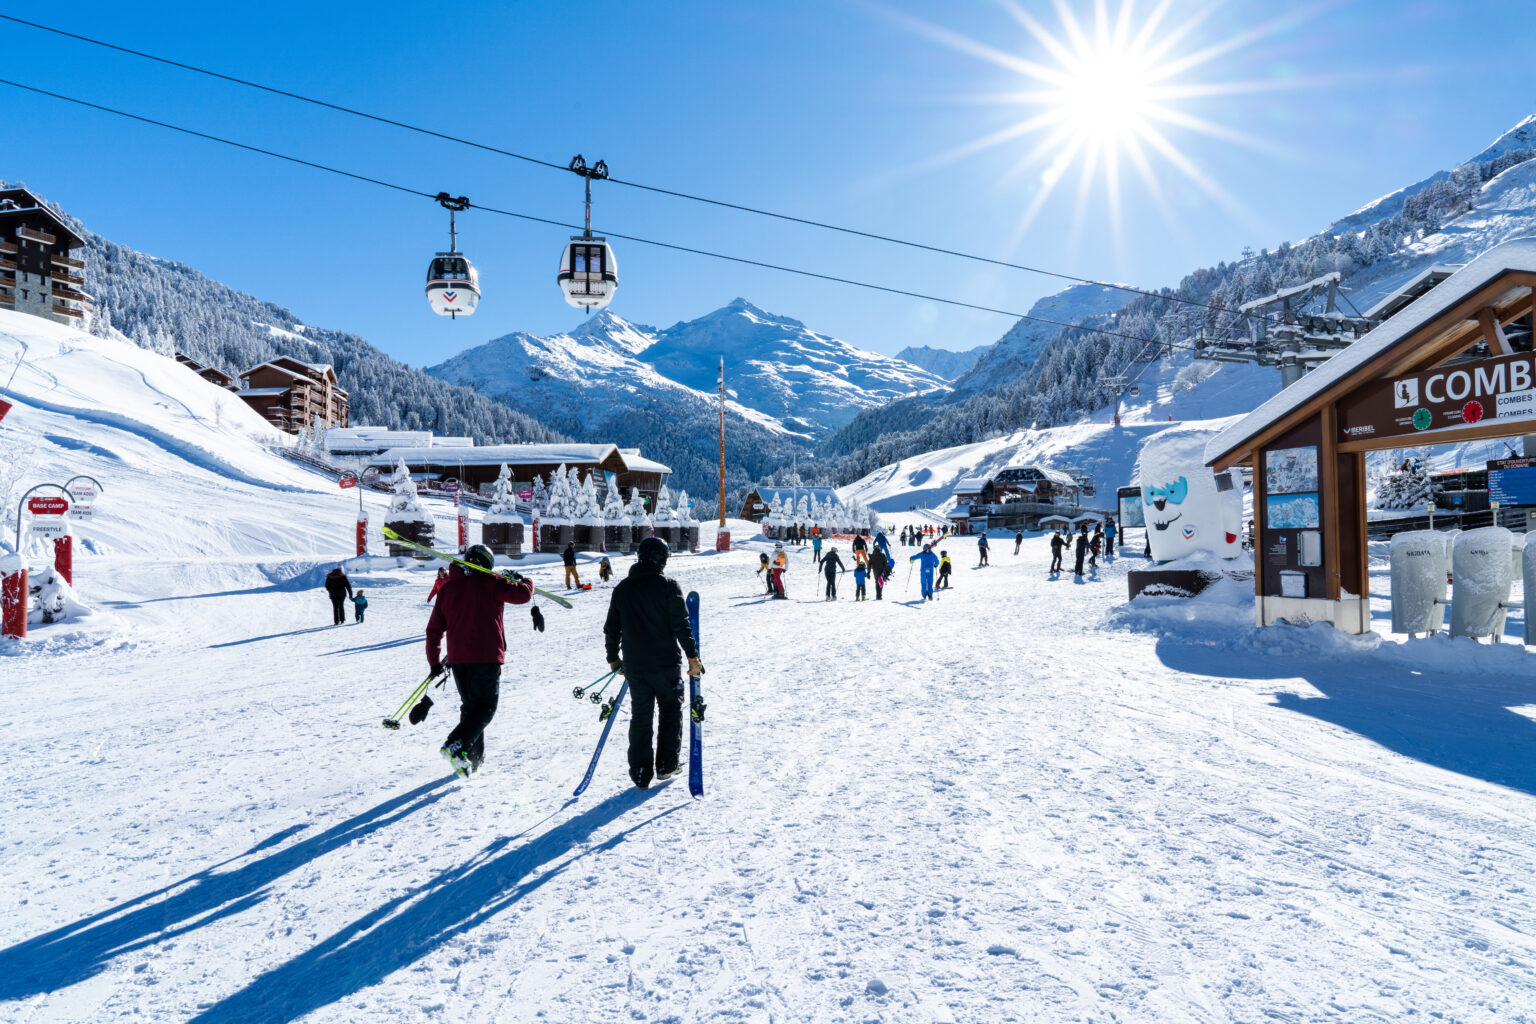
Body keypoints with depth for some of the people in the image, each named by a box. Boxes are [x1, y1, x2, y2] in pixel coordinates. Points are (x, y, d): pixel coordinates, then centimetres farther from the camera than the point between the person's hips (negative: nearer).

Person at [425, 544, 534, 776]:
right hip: (486, 656, -5)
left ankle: (474, 758, 15)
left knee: (470, 706, 18)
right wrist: (524, 582, 16)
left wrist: (434, 662, 23)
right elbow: (522, 595, -8)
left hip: (457, 659, 5)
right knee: (485, 708, 0)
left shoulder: (447, 588, 13)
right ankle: (456, 745, -20)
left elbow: (433, 630, 14)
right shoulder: (489, 582, -2)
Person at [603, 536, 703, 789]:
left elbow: (611, 628, 9)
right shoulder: (668, 585, -9)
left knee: (640, 716, 12)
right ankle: (666, 766, 15)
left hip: (634, 666, 3)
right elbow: (681, 625, -13)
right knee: (670, 711, 15)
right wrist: (692, 656, -7)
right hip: (665, 663, -3)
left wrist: (613, 657, 21)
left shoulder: (622, 588, 4)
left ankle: (640, 772, 10)